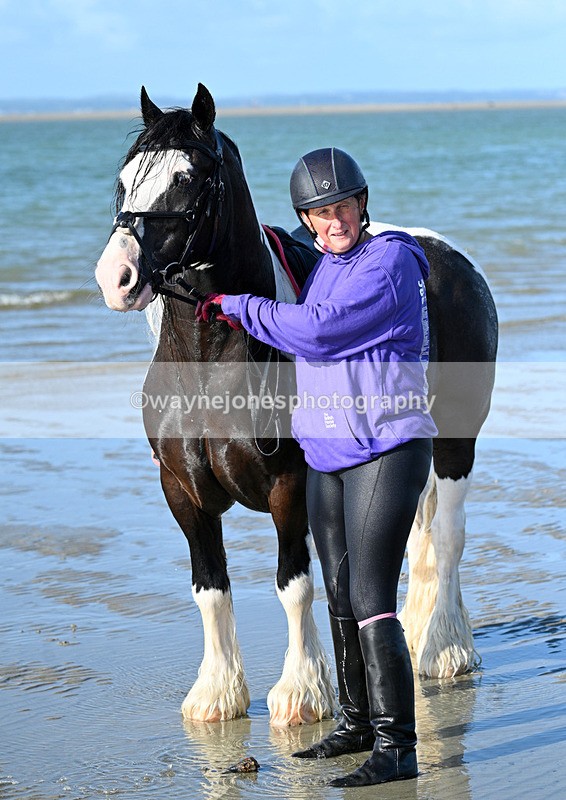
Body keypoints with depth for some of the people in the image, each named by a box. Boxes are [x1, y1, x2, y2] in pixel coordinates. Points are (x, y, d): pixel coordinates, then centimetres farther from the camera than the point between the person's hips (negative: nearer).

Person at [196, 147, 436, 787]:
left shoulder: (390, 260, -13)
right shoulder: (323, 266, 13)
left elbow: (319, 331, -20)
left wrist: (235, 306, -10)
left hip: (387, 449, -9)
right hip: (325, 453, 9)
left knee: (370, 598, -14)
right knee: (340, 597, 15)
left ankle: (396, 746, -12)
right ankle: (357, 723, 29)